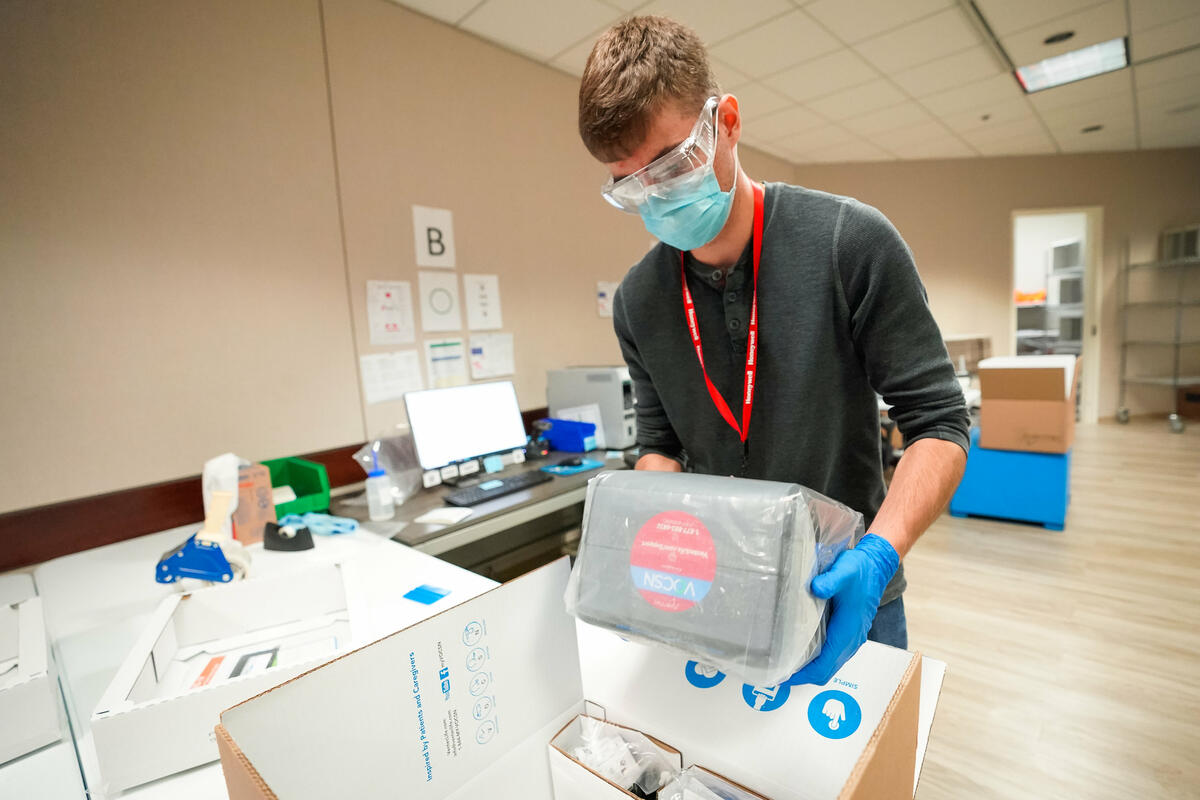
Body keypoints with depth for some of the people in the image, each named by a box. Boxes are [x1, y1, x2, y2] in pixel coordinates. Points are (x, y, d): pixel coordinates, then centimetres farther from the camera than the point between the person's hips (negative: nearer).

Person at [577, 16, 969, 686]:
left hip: (847, 592, -2)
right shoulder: (639, 302, -8)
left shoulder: (851, 242, -18)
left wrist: (879, 554, -30)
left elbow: (939, 422, -15)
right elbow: (661, 444, 1)